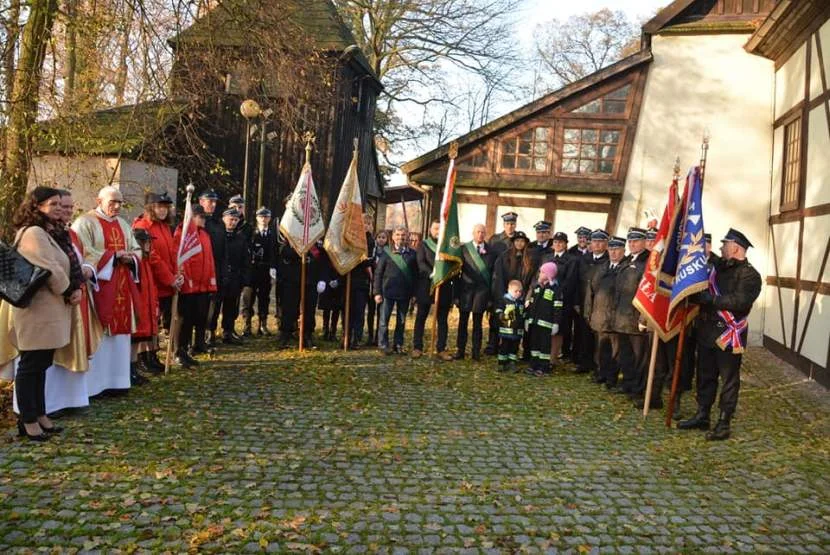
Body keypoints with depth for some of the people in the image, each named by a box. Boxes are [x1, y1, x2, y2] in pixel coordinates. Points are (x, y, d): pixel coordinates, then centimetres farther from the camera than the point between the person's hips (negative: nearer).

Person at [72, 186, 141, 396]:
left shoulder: (123, 225, 17)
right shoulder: (85, 222, -5)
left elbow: (137, 250, 17)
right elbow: (84, 253, -15)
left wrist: (130, 258, -5)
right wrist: (114, 255, -14)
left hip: (121, 288, 7)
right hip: (99, 286, -7)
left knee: (119, 331, 8)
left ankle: (115, 379, 15)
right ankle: (94, 383, 2)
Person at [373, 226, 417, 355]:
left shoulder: (411, 254, 4)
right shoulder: (387, 253, 0)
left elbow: (415, 273, 8)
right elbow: (378, 273, 0)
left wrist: (414, 291, 3)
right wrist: (377, 292, -6)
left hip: (405, 292, 2)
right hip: (388, 291, -2)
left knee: (401, 320, 10)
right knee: (384, 319, 2)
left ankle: (398, 344, 20)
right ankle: (383, 345, 11)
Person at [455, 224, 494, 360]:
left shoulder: (491, 251, 5)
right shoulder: (464, 248, 4)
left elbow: (493, 273, 4)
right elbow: (458, 268, 2)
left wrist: (491, 295, -1)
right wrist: (456, 292, -2)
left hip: (482, 289, 0)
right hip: (466, 288, 0)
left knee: (477, 322, 5)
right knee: (463, 321, 5)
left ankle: (476, 351, 12)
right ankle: (460, 350, 13)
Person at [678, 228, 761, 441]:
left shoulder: (750, 275, -10)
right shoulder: (717, 266, 12)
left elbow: (739, 301, -24)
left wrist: (709, 299, -25)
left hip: (729, 335, -7)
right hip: (707, 331, 7)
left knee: (729, 380, 4)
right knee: (705, 376, 14)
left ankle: (724, 423, 12)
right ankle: (702, 416, 25)